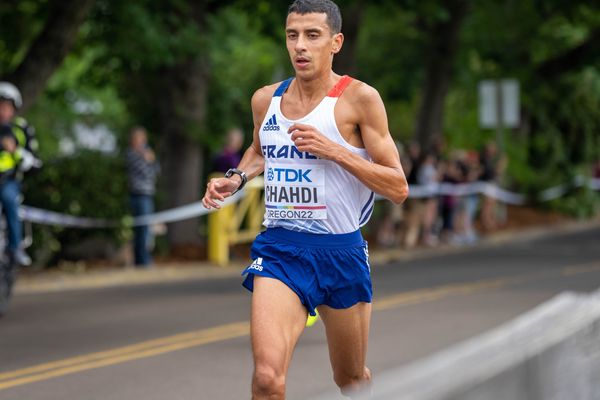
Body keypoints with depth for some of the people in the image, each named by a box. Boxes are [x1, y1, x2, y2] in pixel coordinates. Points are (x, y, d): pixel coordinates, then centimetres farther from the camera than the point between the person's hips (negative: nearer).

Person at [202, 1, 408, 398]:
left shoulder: (359, 98, -7)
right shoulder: (266, 100, 6)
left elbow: (398, 188, -9)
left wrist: (334, 151, -19)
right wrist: (236, 178, 9)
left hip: (341, 252, -1)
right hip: (279, 250, 2)